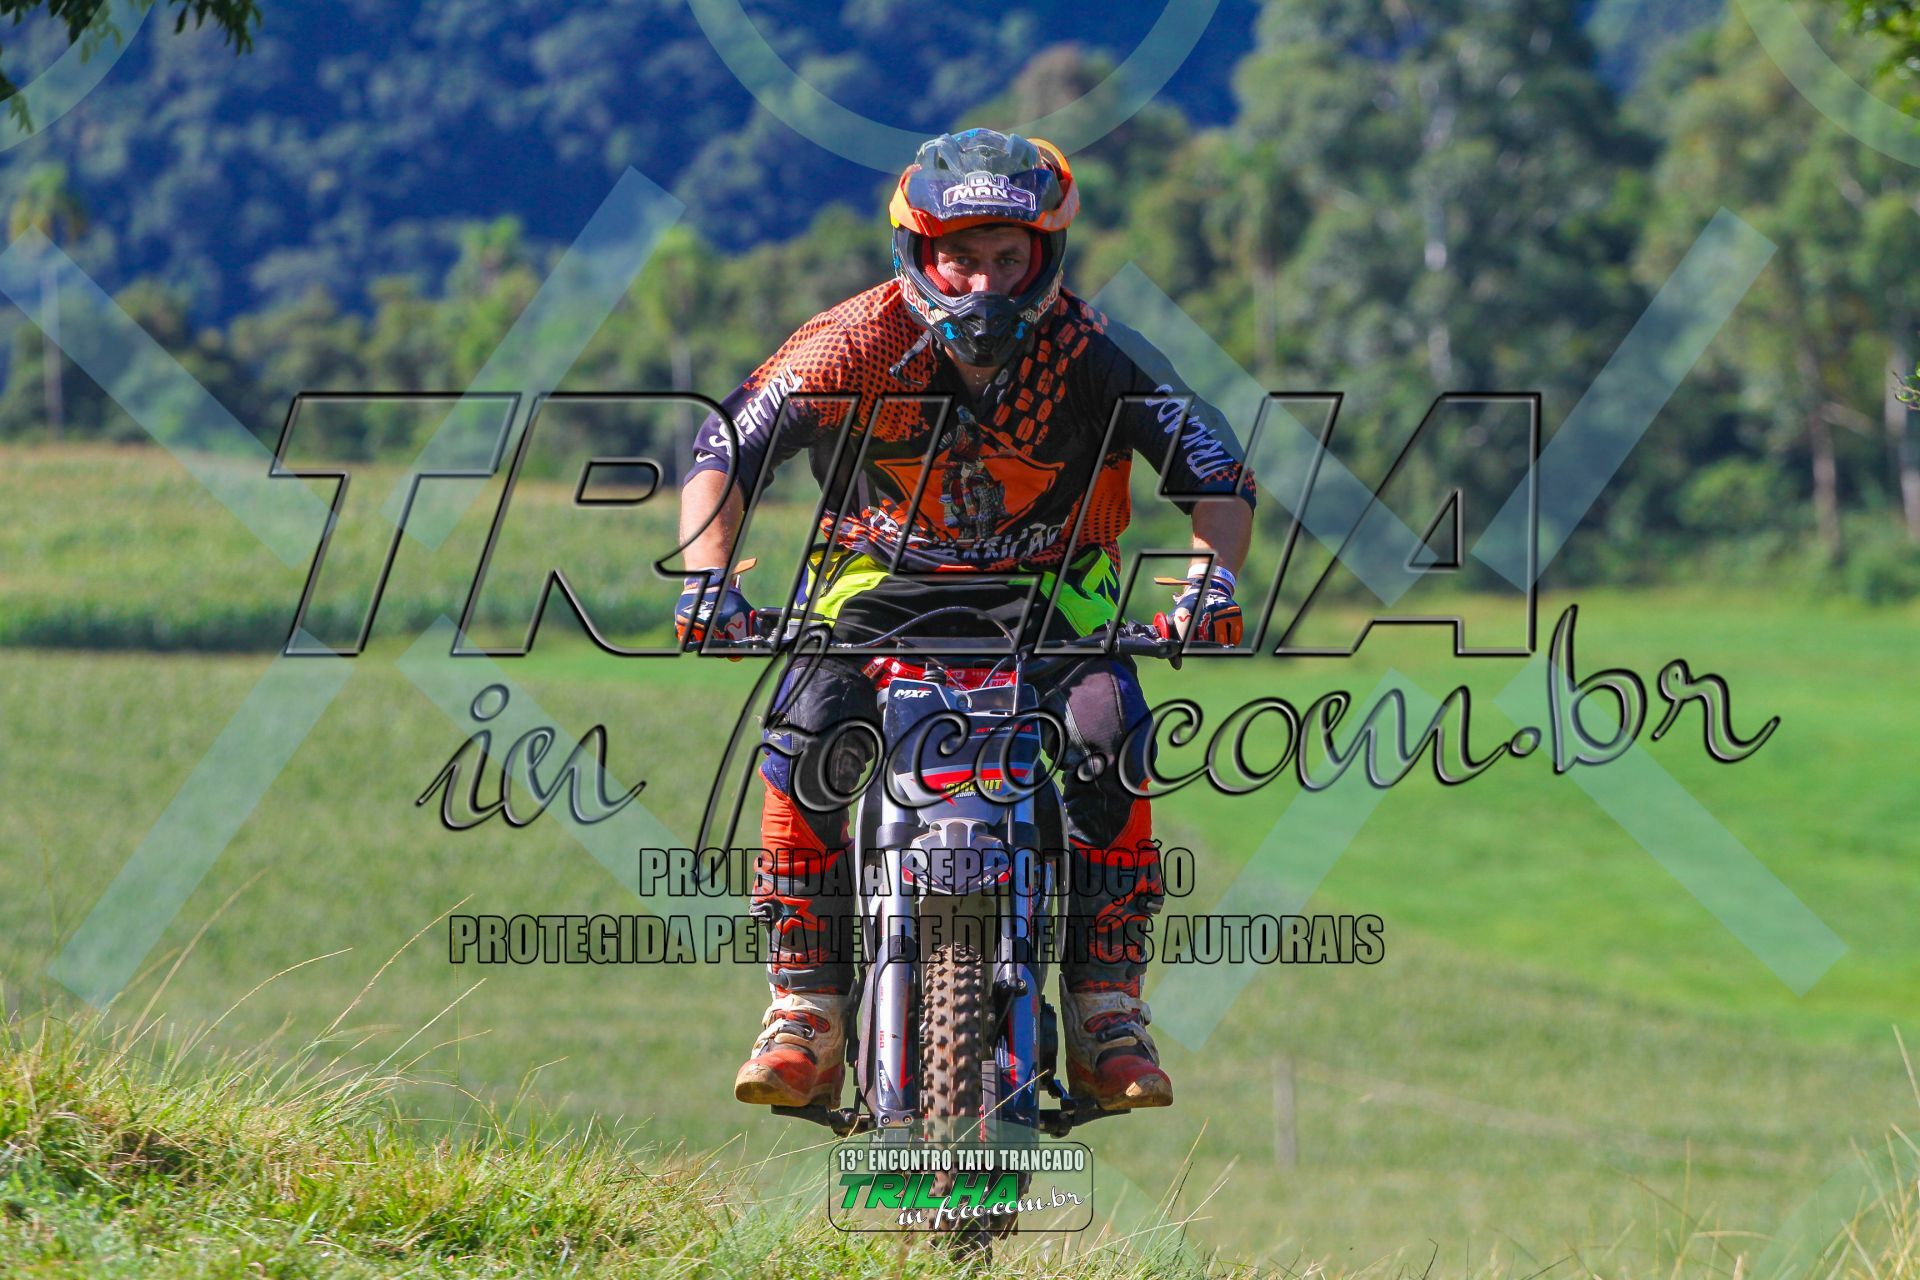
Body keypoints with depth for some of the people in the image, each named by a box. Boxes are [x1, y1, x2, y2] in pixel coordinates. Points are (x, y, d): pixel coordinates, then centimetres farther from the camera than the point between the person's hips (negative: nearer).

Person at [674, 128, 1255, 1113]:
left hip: (1044, 590, 0)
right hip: (882, 581, 0)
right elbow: (725, 447, -13)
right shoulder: (859, 343, -14)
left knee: (1111, 736, -29)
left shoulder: (1086, 354, -14)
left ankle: (1106, 1006, -18)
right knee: (803, 738, -28)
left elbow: (1214, 466, -12)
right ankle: (804, 1013, -20)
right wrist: (706, 576, -28)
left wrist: (1212, 577, -30)